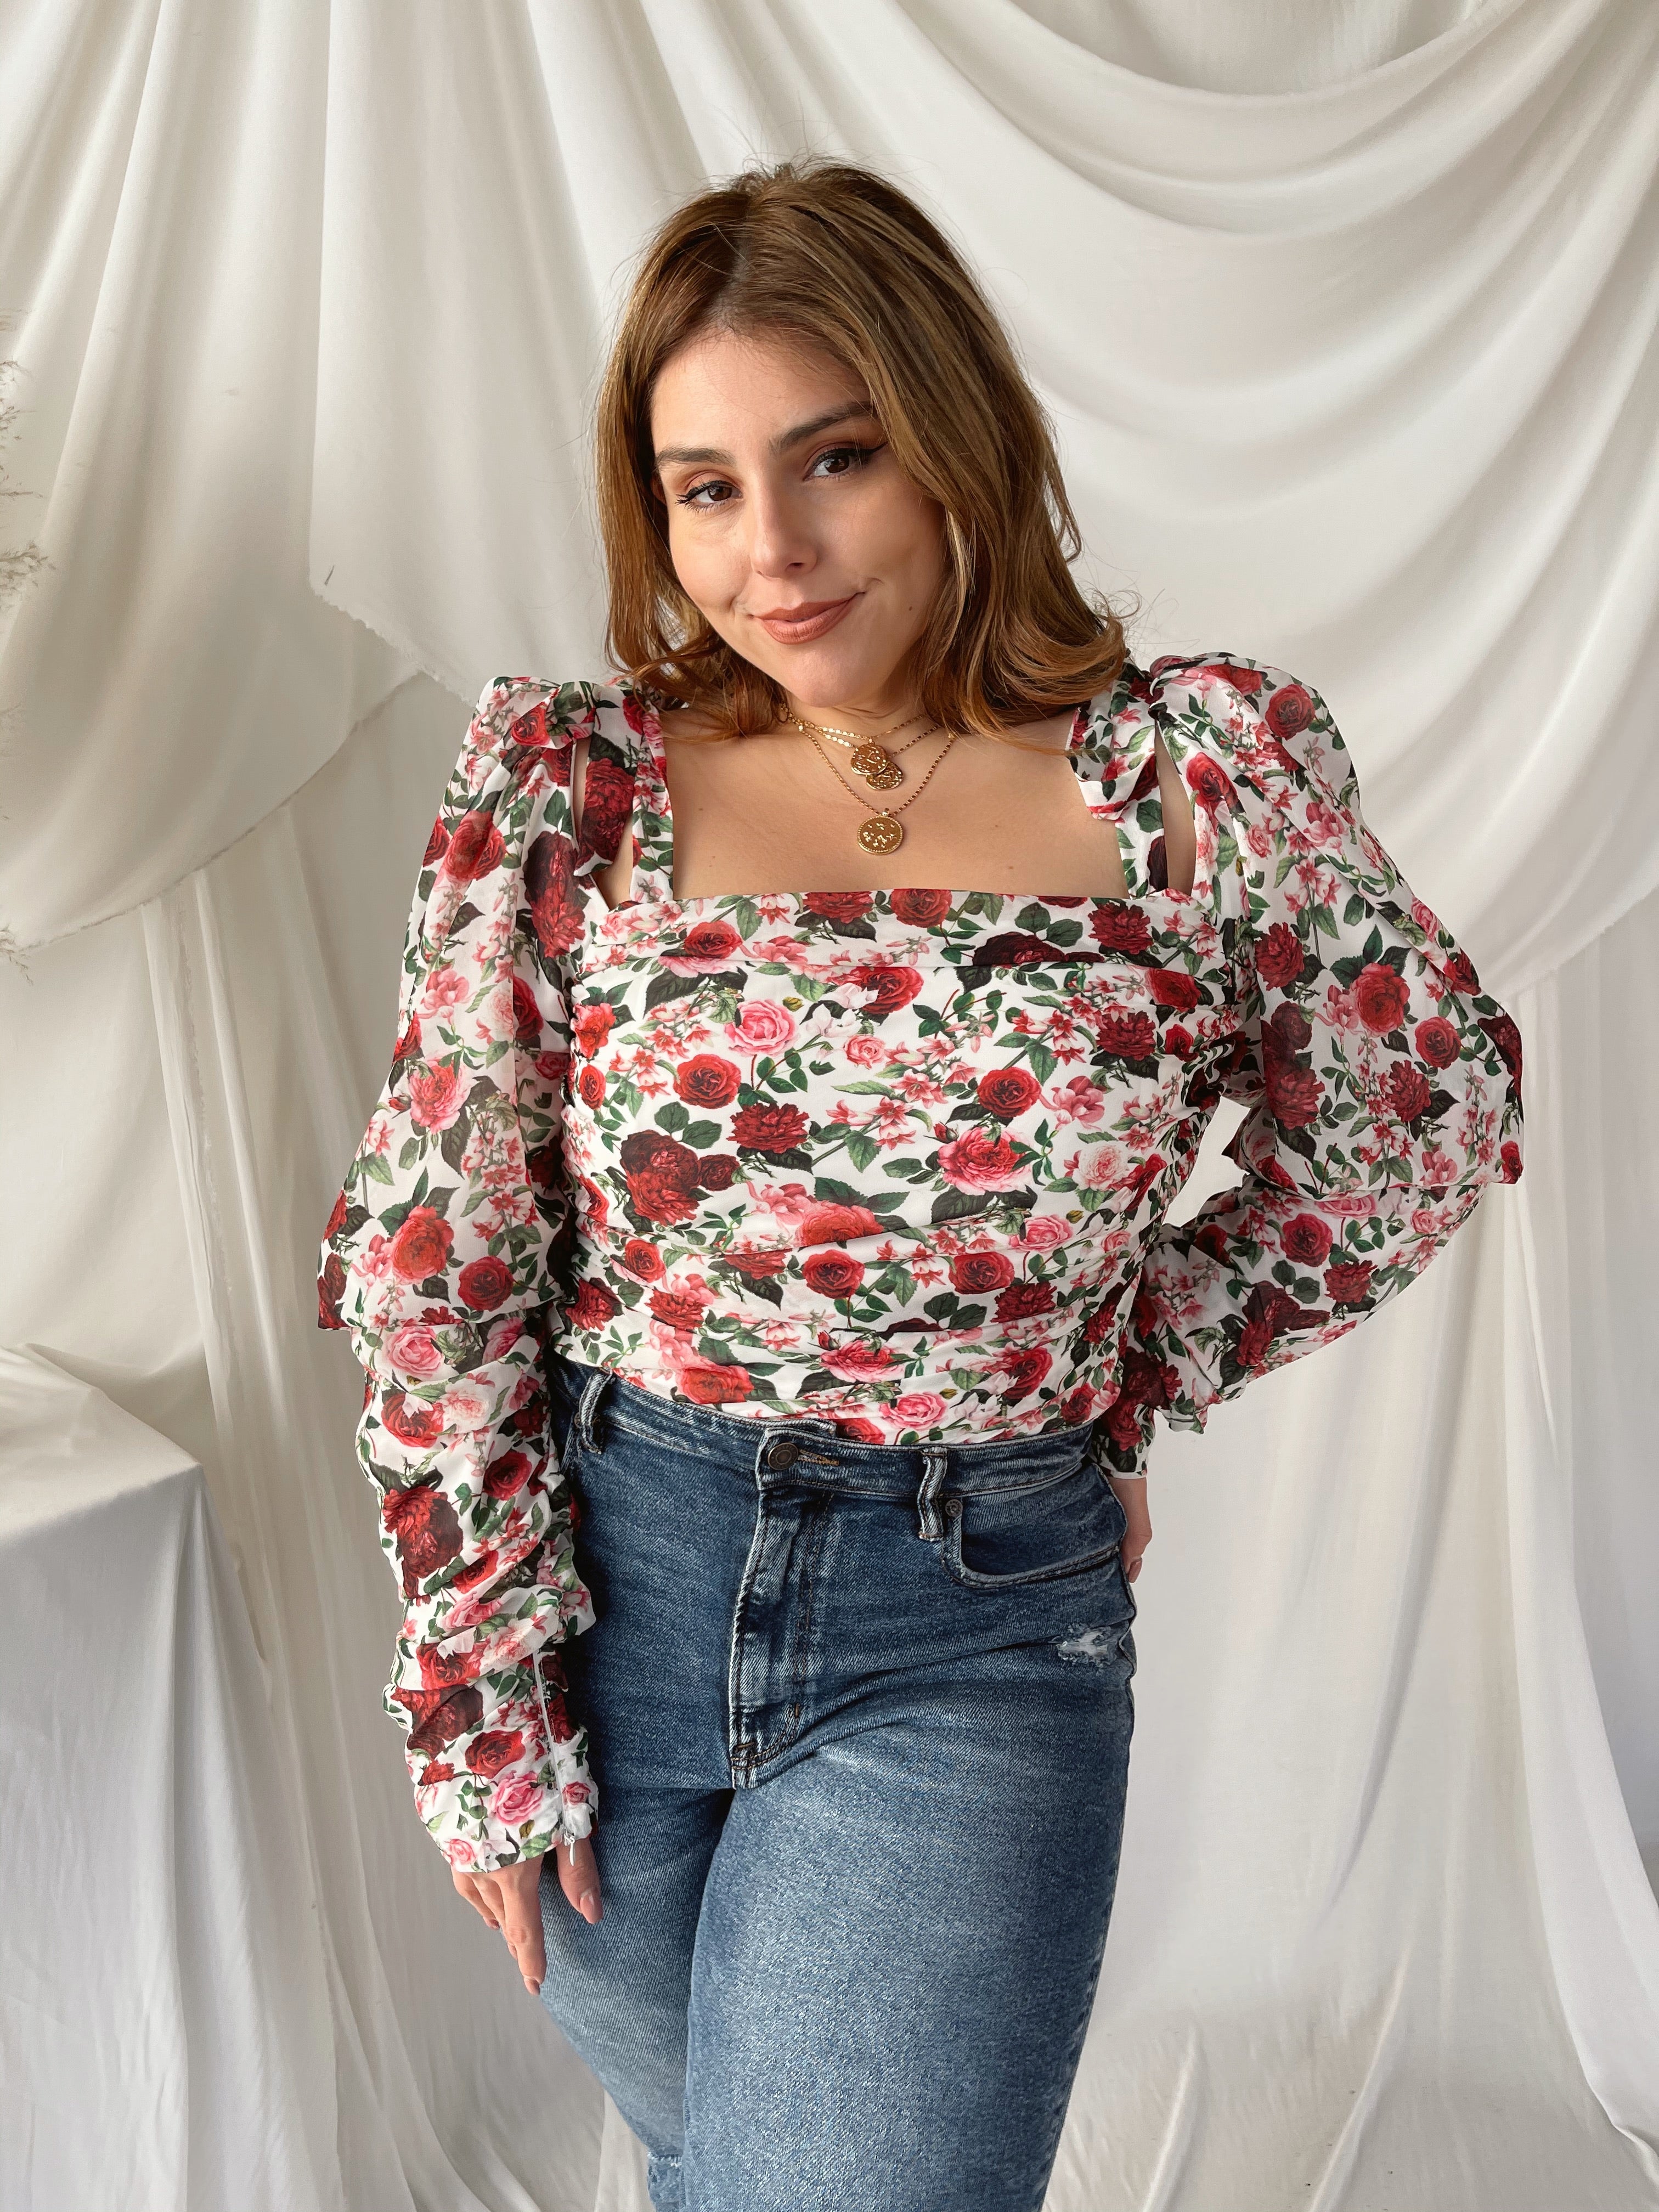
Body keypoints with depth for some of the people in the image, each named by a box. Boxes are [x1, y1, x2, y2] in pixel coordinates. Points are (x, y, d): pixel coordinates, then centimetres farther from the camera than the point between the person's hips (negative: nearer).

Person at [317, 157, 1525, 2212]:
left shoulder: (1202, 770, -9)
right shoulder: (561, 782, -7)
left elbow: (1423, 1128, 5)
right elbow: (428, 1266, -5)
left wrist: (1126, 1361, 3)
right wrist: (480, 1696, -3)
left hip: (974, 1642, -1)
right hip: (602, 1580, 2)